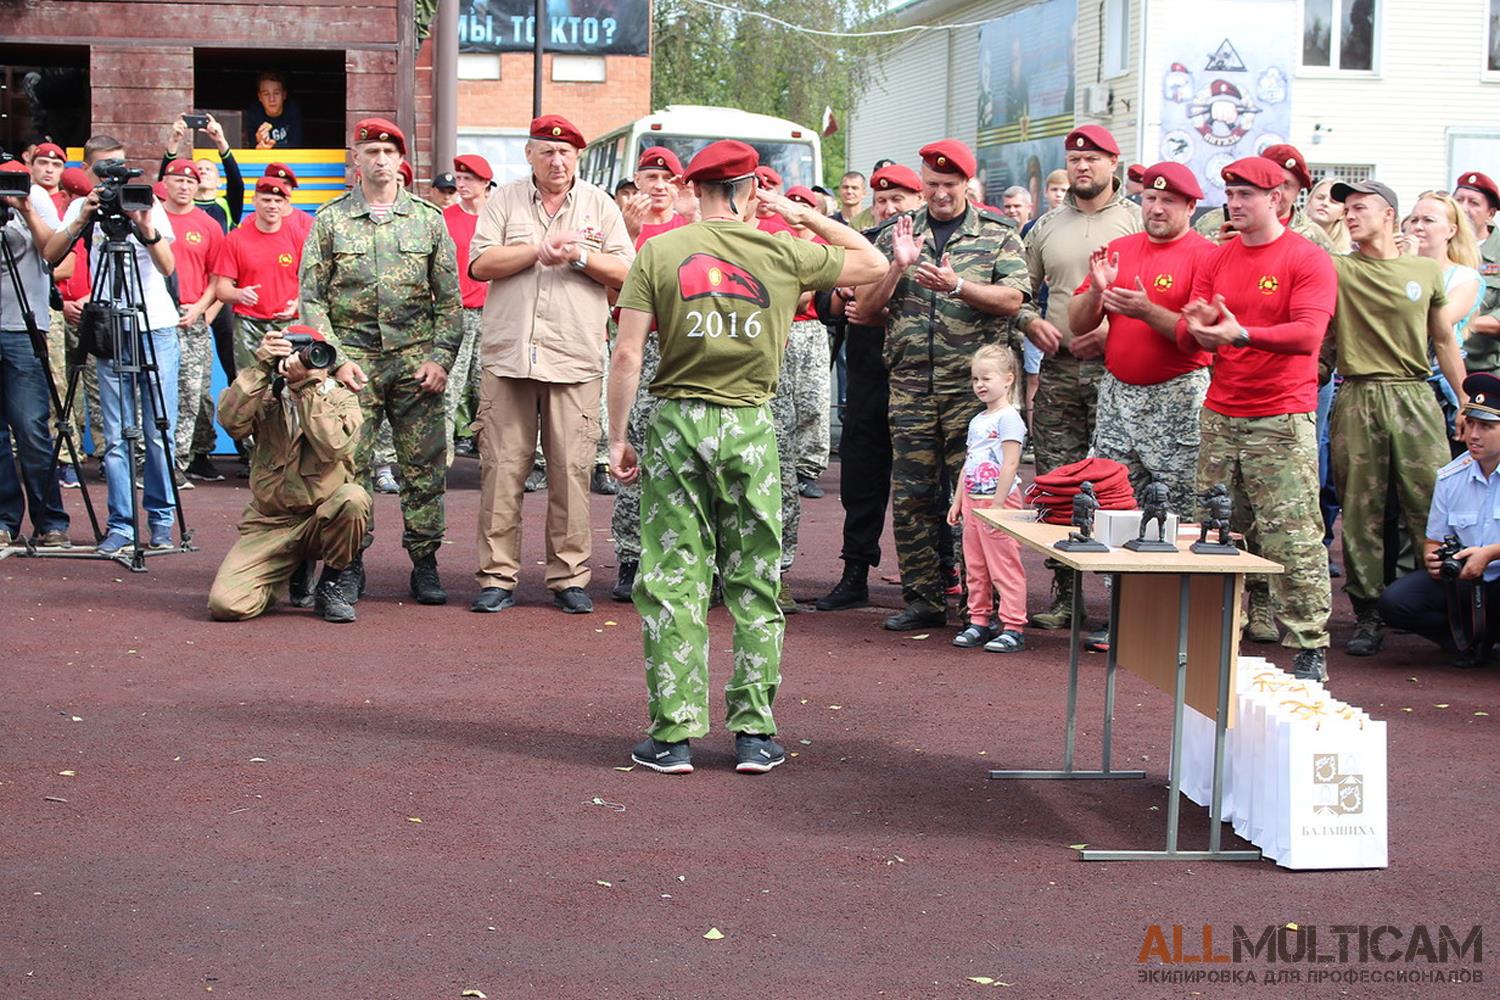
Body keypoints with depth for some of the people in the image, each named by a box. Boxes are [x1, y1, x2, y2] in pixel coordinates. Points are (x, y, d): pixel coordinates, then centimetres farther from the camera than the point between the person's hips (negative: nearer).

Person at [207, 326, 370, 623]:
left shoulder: (342, 400, 1)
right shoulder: (266, 399, 4)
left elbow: (335, 446, -21)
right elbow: (231, 421, -18)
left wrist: (307, 388, -21)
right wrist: (260, 368, -20)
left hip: (322, 518, 0)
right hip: (269, 524, 1)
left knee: (353, 498, -36)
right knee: (225, 604, -21)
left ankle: (332, 585, -8)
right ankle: (285, 575, 15)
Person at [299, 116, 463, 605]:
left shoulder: (428, 218, 9)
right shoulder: (331, 219, 6)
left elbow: (449, 299, 9)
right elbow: (311, 297, 4)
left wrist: (441, 358, -2)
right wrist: (336, 359, -6)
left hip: (415, 357, 1)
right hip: (355, 358, -1)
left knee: (424, 465, 1)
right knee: (350, 464, -2)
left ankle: (425, 564, 10)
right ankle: (350, 565, 7)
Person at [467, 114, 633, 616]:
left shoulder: (600, 205, 11)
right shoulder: (505, 201, 10)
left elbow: (626, 273, 5)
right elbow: (480, 264, -1)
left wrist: (579, 257, -10)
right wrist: (540, 250, -8)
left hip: (574, 358, 0)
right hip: (507, 355, 0)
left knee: (572, 470, -2)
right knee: (501, 469, -1)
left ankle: (570, 577, 6)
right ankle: (497, 576, 6)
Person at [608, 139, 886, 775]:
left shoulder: (658, 252, -1)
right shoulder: (784, 254, 1)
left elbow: (627, 354, -5)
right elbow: (873, 263, 16)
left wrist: (617, 437, 2)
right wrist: (806, 215, 20)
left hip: (676, 420, 0)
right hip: (750, 424, 1)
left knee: (672, 579, 4)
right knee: (755, 583, 9)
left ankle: (673, 735, 4)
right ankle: (754, 733, 10)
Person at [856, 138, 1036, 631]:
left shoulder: (997, 234, 6)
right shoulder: (897, 235, 12)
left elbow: (1012, 299, -6)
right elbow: (865, 309, 7)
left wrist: (957, 285, -20)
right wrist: (898, 267, -9)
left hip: (972, 385, -3)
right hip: (911, 384, 3)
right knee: (911, 497, 4)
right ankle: (923, 598, 12)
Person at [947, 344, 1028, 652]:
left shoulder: (1008, 418, -11)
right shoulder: (977, 420, 16)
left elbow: (1010, 464, -17)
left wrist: (996, 505, -20)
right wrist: (958, 501, 17)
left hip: (999, 501, -9)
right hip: (973, 501, 9)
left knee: (1004, 567, -6)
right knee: (975, 568, 12)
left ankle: (1013, 628, -3)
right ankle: (979, 622, 20)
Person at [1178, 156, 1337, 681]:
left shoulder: (1308, 260, -3)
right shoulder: (1216, 259, 13)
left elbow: (1308, 333, -16)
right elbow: (1188, 336, 11)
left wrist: (1242, 334, -29)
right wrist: (1198, 326, -13)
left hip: (1282, 420, -5)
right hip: (1220, 415, 5)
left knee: (1292, 539, -8)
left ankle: (1310, 649, -4)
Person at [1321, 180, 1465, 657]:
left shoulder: (1426, 271, 12)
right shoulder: (1337, 270, 7)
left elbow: (1444, 340, 16)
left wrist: (1465, 400, 14)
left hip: (1415, 398, 1)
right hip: (1357, 401, 0)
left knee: (1433, 508, -4)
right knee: (1361, 511, 2)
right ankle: (1367, 616, 9)